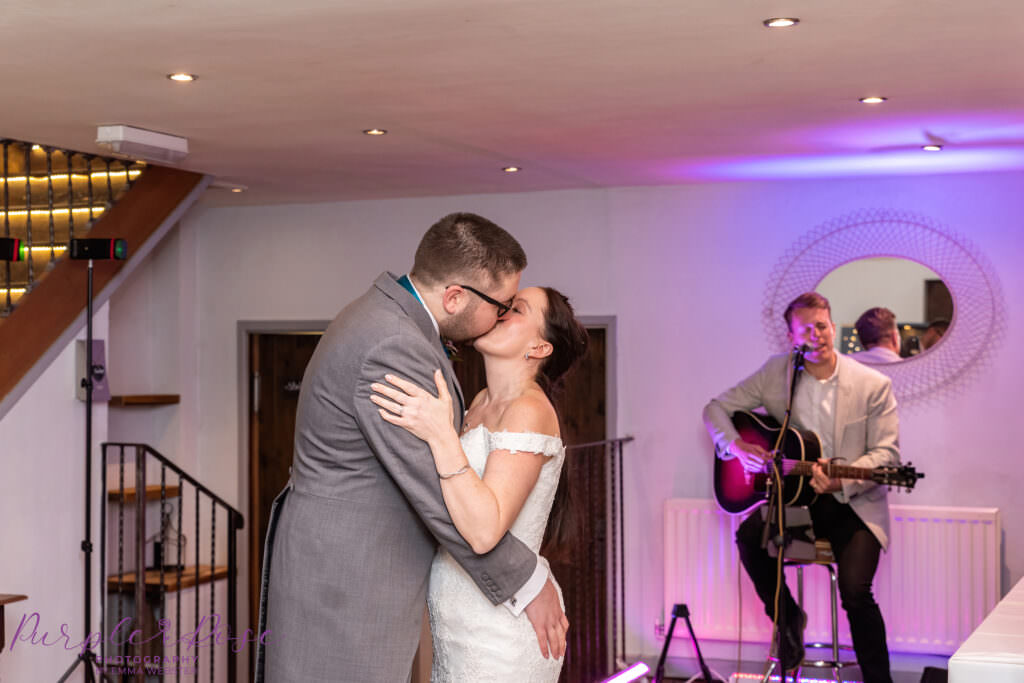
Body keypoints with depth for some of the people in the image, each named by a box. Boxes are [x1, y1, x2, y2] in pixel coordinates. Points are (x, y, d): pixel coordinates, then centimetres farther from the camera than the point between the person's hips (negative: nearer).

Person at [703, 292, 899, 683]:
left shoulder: (873, 385, -5)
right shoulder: (775, 373, 2)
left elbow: (887, 452, -8)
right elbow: (717, 408, 8)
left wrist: (842, 479, -25)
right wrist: (734, 445, -13)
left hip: (853, 502, -3)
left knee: (855, 592, -22)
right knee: (749, 536, -26)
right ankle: (788, 618, 1)